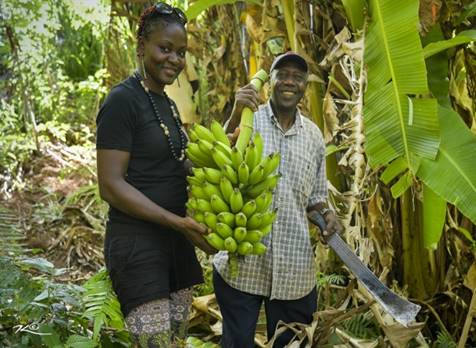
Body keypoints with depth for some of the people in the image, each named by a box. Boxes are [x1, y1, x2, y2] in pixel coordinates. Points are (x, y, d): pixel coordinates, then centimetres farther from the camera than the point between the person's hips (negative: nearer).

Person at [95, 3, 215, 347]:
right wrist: (177, 222, -22)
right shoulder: (122, 100, -12)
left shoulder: (167, 103, 15)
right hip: (137, 243, -8)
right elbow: (111, 185, -17)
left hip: (175, 241, 9)